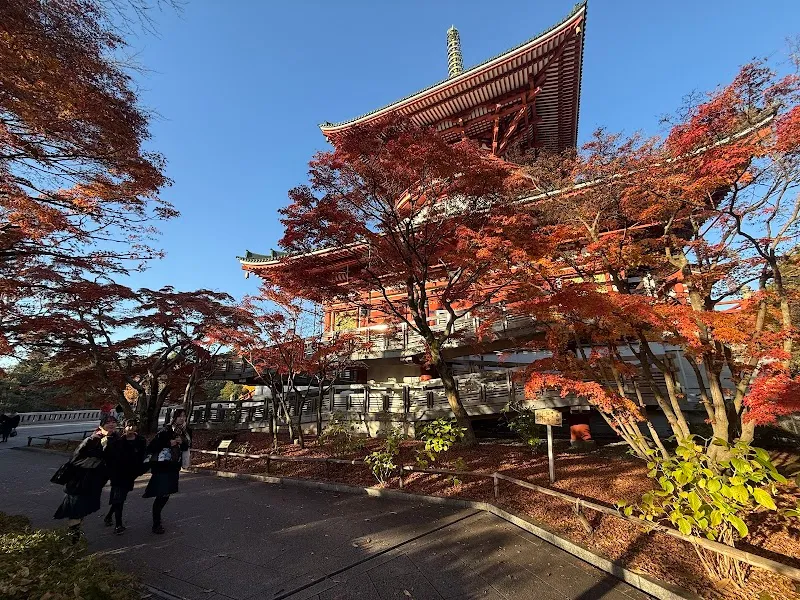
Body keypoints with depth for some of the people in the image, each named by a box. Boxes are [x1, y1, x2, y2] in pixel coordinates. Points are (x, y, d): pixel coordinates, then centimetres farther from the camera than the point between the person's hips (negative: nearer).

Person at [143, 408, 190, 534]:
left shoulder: (184, 432, 2)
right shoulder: (165, 431, -18)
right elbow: (150, 448, -19)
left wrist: (182, 442, -10)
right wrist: (169, 443, -24)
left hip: (174, 468, 6)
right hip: (162, 468, -6)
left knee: (166, 495, 15)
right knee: (161, 496, -3)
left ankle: (157, 518, 34)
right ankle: (156, 524, 11)